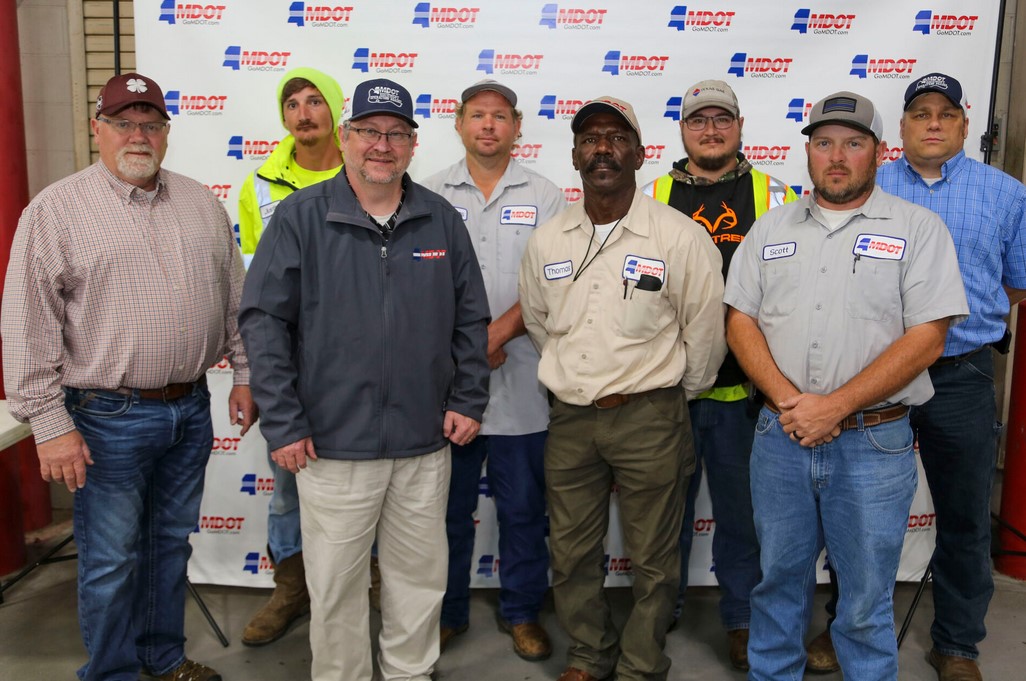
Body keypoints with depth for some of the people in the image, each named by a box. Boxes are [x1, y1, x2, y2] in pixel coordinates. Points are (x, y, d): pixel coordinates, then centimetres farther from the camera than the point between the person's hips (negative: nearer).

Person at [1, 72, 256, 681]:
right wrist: (50, 423, -12)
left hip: (191, 409, 5)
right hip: (109, 418, -4)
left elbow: (234, 298, 13)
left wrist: (244, 374, 10)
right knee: (112, 559, 7)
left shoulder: (202, 204, 8)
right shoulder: (57, 210, -7)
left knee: (172, 543, 19)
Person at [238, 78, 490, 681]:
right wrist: (283, 425, -10)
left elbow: (471, 319, 9)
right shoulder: (300, 217, -6)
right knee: (336, 587, 12)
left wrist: (469, 400, 3)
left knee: (422, 578, 17)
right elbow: (264, 321, -7)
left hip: (425, 444, 3)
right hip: (333, 445, -2)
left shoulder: (442, 219, 4)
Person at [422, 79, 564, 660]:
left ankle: (523, 612, 28)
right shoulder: (431, 195, 7)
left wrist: (497, 334, -15)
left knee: (524, 507, 10)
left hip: (521, 379, -1)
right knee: (448, 506, 12)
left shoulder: (545, 197, 4)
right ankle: (448, 611, 30)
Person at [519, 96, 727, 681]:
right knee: (571, 555, 16)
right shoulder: (547, 240, 3)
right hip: (569, 418, 4)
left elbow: (704, 333, -3)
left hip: (649, 418, -4)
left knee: (654, 561, 9)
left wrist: (674, 400, 5)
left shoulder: (681, 236, -10)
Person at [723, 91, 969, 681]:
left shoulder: (918, 228, -1)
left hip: (874, 442, -3)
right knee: (779, 580, 16)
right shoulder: (771, 229, 9)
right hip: (781, 434, 3)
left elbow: (926, 339, -9)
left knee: (866, 600, 9)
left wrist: (833, 407, -15)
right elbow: (741, 322, 5)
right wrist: (788, 400, -10)